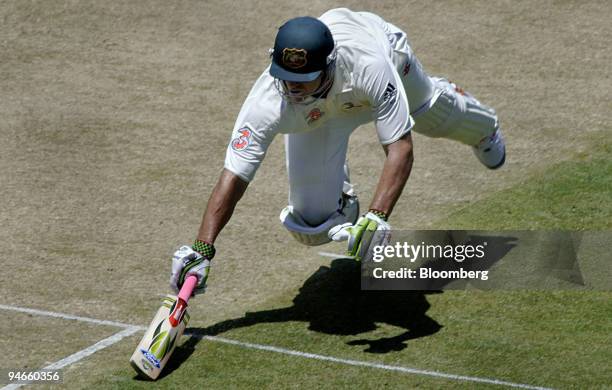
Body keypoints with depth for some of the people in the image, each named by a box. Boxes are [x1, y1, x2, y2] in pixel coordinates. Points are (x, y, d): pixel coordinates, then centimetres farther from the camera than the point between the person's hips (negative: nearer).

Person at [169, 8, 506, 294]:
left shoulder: (369, 67, -50)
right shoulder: (268, 102, -45)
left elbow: (400, 148, -50)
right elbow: (234, 177, -42)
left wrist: (376, 217, -63)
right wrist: (202, 250, -52)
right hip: (316, 115, 0)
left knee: (435, 115, 32)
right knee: (312, 229, -11)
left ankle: (483, 128, 72)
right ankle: (343, 202, 28)